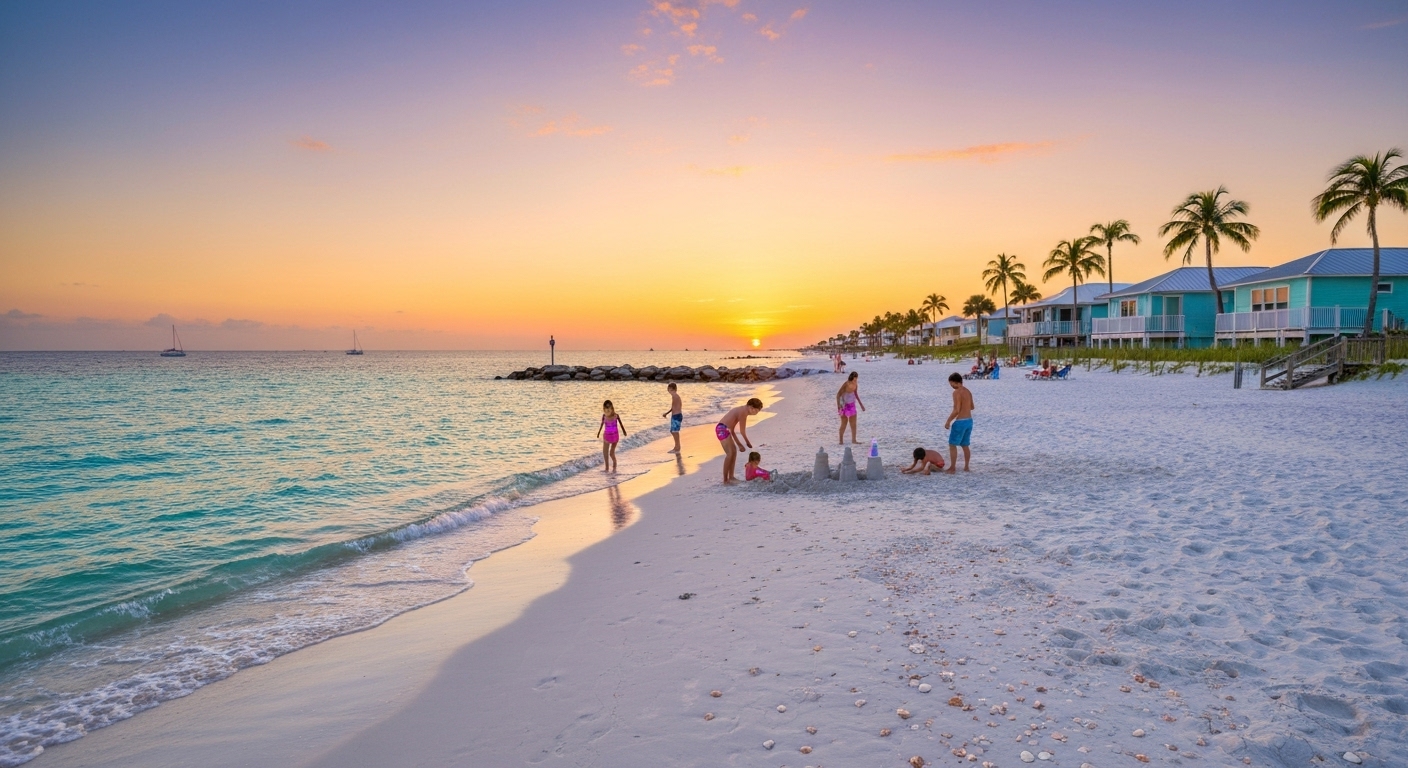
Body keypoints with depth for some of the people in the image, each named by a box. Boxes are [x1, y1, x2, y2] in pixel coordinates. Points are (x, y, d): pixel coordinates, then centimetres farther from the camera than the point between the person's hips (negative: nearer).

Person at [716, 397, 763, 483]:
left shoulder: (742, 411, 17)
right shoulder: (743, 412, -13)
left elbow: (732, 430, 21)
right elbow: (742, 431, -10)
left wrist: (739, 444, 22)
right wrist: (748, 442, 7)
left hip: (724, 429, 10)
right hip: (722, 429, -10)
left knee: (734, 451, 14)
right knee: (729, 454, -11)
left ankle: (731, 477, 19)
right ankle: (725, 480, -7)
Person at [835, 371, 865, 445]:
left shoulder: (855, 384, -3)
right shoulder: (846, 384, -22)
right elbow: (838, 394, -21)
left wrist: (860, 404, 19)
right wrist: (838, 405, -31)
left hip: (852, 405, 6)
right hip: (844, 405, -6)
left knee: (853, 423, 7)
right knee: (844, 423, 0)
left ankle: (854, 440, 16)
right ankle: (841, 440, 11)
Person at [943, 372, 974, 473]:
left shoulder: (957, 392, -17)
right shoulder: (968, 391, 9)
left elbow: (956, 410, -21)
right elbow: (972, 407, 21)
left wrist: (948, 421, -13)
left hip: (960, 422, -8)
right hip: (969, 421, 8)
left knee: (952, 445, 1)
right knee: (965, 445, 17)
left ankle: (952, 468, 0)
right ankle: (966, 467, 20)